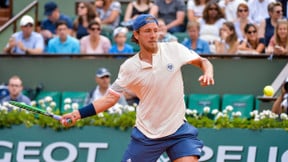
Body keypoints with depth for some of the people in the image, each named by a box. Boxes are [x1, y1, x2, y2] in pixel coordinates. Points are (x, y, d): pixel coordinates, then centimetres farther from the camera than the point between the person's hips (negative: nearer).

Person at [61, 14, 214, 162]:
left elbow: (203, 61, 5)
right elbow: (110, 98, -3)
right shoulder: (129, 67, -6)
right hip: (146, 135, 0)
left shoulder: (173, 49, -6)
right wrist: (78, 114, -12)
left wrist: (207, 73, -19)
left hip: (178, 130, 0)